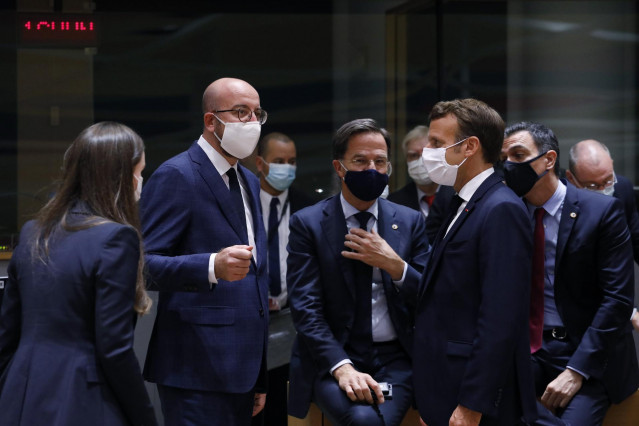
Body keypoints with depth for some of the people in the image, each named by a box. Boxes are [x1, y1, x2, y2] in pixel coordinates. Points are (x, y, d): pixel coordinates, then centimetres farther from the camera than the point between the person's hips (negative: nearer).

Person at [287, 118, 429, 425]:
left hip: (394, 360, 2)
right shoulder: (307, 224, 1)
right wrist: (342, 366, -20)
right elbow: (306, 308, -6)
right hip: (331, 358, -2)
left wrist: (395, 266, -11)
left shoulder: (410, 222, 9)